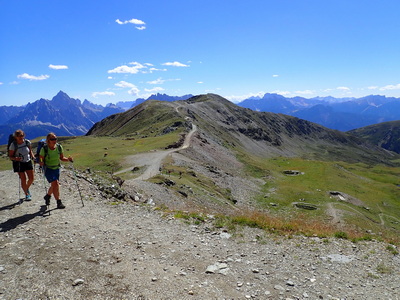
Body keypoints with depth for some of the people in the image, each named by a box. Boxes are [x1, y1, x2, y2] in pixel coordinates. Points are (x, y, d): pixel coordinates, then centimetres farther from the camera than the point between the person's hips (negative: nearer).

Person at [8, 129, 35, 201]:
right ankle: (26, 194, 15)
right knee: (23, 180, -3)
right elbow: (10, 156, -9)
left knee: (32, 178, 3)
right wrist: (15, 158, -29)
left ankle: (27, 188, 35)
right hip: (18, 164, -3)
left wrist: (32, 156, -6)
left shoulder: (27, 142, -6)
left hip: (28, 162, 3)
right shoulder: (13, 145, -15)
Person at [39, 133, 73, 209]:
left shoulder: (59, 147, -7)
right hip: (48, 169, -5)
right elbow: (40, 159, -12)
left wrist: (68, 159, -15)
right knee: (55, 184, -19)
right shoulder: (44, 149, -18)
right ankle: (59, 203, -10)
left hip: (57, 168, 5)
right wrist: (41, 163, -34)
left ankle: (47, 196, 48)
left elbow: (61, 158, 3)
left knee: (54, 185, 19)